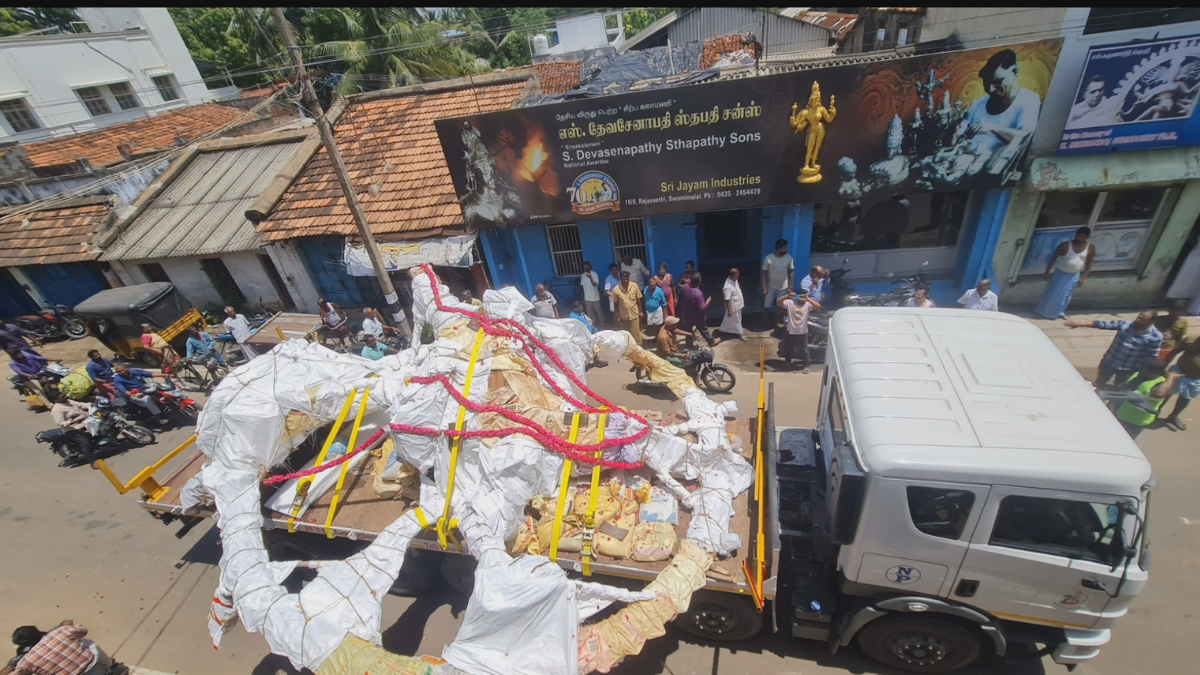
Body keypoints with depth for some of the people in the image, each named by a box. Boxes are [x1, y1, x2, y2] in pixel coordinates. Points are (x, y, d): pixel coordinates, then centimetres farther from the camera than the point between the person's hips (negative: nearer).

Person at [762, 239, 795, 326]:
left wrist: (790, 287, -3)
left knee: (780, 306, 13)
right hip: (771, 287, -1)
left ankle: (778, 324, 31)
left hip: (783, 287, 1)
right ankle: (764, 323, 30)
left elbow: (791, 273, -2)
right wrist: (764, 288, -9)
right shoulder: (768, 258, -17)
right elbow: (764, 274, -8)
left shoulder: (789, 258, -11)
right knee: (766, 306, 9)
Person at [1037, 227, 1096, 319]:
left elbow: (1089, 264, -1)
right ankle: (1043, 311, 16)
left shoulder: (1090, 248, -8)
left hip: (1074, 275, 3)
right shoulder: (1065, 245, -17)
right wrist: (1047, 272, -13)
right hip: (1060, 273, -3)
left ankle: (1058, 313, 27)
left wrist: (1083, 277, -6)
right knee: (1052, 293, 3)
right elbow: (1053, 258, -12)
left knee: (1065, 296, 12)